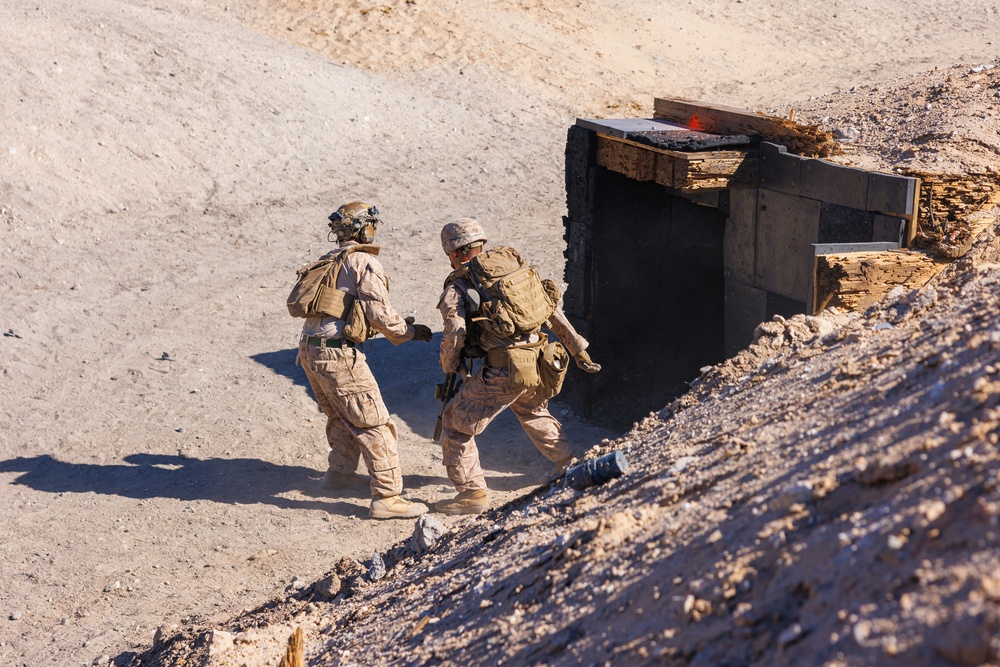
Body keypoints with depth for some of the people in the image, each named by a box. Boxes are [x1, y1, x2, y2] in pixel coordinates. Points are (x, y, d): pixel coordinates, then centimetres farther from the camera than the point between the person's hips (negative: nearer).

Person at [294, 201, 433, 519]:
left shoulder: (327, 262, 20)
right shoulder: (365, 263, -6)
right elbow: (380, 313, -14)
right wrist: (409, 332, 3)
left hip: (309, 350, 9)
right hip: (338, 354, -9)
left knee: (341, 416, 29)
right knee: (373, 424, -5)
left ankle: (340, 472, 42)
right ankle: (387, 497, -6)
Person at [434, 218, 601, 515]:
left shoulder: (456, 288, -3)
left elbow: (454, 333, -16)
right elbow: (551, 310, 14)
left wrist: (449, 368, 4)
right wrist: (577, 349, 18)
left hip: (503, 370, -7)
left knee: (456, 423, 9)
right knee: (533, 412, 35)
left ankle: (472, 493, 8)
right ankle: (570, 466, 45)